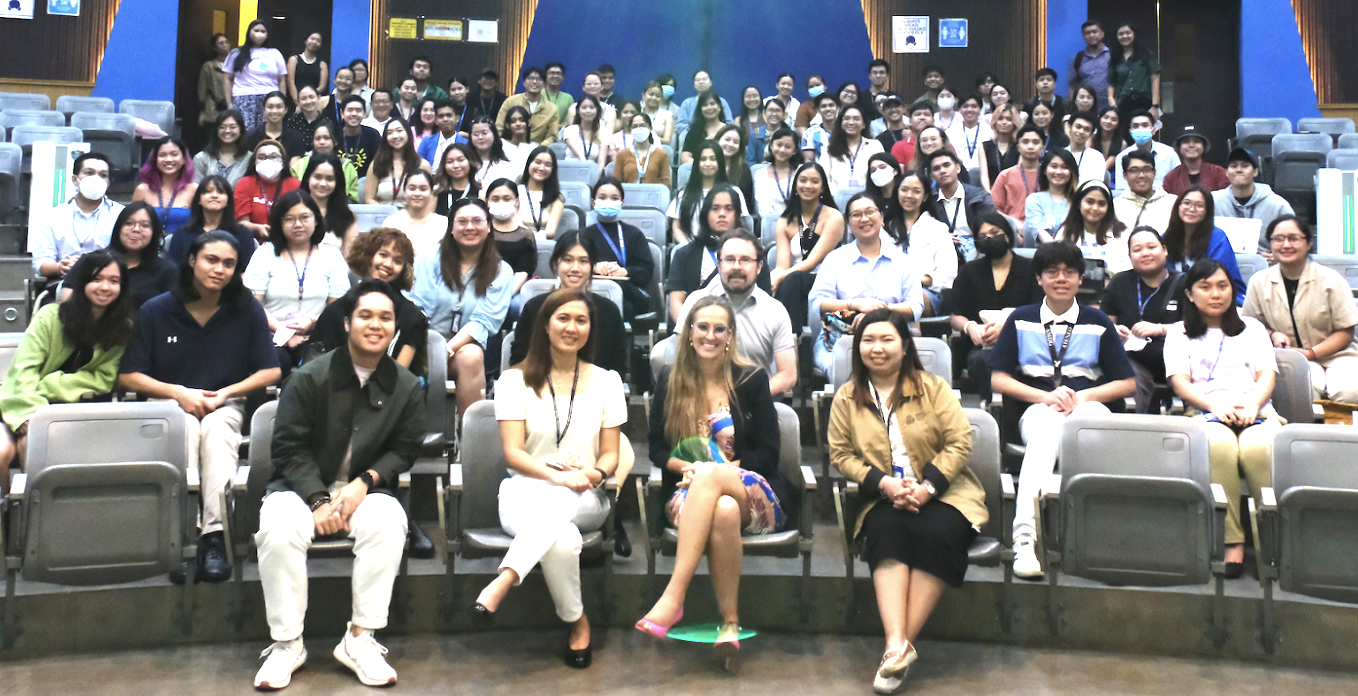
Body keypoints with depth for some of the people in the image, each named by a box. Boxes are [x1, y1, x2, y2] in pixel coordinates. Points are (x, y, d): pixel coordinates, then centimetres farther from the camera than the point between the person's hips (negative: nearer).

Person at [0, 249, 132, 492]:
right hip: (20, 405, 0)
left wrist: (50, 384, -13)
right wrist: (32, 418, -26)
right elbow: (24, 372, -10)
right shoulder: (50, 317, -5)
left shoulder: (123, 329, 2)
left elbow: (104, 379, 0)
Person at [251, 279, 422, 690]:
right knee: (278, 532, -33)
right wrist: (319, 500, -17)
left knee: (389, 525, -32)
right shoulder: (310, 377, -7)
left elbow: (405, 450, 5)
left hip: (366, 488, 1)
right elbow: (289, 447, -6)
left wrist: (365, 482, -14)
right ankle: (286, 643, -16)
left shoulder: (407, 387, 1)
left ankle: (360, 639, -20)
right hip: (303, 486, -1)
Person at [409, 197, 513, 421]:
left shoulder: (501, 272, 6)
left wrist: (448, 349, -19)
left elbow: (483, 321, -3)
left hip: (467, 345, 0)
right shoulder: (430, 259, 7)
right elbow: (418, 309, -1)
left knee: (471, 356, -34)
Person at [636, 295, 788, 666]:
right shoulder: (670, 381, 12)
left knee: (711, 476, -37)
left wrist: (717, 469, -11)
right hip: (690, 494, 1)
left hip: (757, 497, -1)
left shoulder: (752, 380, 7)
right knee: (724, 511, -38)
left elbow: (767, 454, 2)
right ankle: (730, 621, -34)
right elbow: (656, 448, 10)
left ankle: (672, 599, -42)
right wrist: (686, 467, -12)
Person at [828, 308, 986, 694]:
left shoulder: (932, 387, 3)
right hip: (884, 499, 1)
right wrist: (883, 483, -13)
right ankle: (896, 644, -39)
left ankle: (902, 645, -27)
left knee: (936, 534, -32)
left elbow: (959, 442, -3)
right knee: (887, 531, -32)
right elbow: (841, 454, 4)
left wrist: (927, 487, -17)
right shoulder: (847, 397, 7)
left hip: (942, 493, -1)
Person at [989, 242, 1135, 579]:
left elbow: (1128, 383, 13)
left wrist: (1082, 396, -6)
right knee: (1045, 428, -39)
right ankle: (1024, 534, -53)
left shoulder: (1098, 323, 18)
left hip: (1088, 408, 1)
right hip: (1037, 409, -1)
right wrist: (1047, 396, -8)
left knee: (1093, 415, -38)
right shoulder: (1020, 320, 16)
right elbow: (998, 379, 8)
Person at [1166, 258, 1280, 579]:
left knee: (1258, 448, -37)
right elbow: (1179, 380, 6)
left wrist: (1252, 405, -9)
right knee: (1219, 447, -39)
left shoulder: (1252, 327, 27)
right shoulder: (1180, 333, 21)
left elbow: (1267, 374, 13)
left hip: (1256, 412, 1)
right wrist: (1215, 405, -13)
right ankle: (1232, 542, -34)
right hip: (1205, 413, -1)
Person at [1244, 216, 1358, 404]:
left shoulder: (1330, 280, -5)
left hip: (1334, 354, 0)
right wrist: (1273, 335, -11)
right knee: (1309, 384, -34)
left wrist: (1311, 352, -15)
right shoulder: (1259, 283, -1)